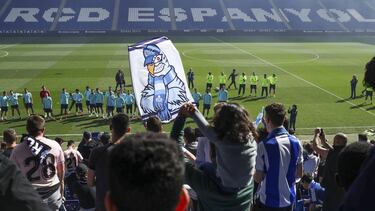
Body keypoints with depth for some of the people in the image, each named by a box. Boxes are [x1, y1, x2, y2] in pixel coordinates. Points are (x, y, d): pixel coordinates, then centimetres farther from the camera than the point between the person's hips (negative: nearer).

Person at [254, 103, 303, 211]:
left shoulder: (264, 145, -21)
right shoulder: (296, 142, -5)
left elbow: (258, 178, -14)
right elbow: (299, 173, 4)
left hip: (268, 201, -5)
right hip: (289, 200, 5)